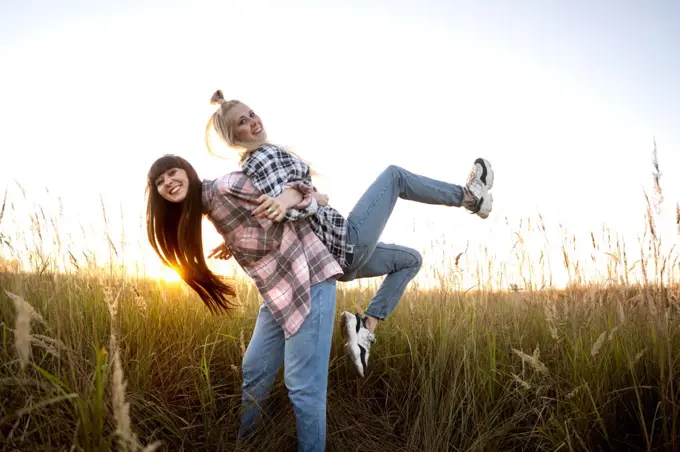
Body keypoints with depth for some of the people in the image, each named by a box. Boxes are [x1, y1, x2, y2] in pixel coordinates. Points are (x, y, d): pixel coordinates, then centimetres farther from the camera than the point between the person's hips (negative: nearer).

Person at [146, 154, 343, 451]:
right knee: (253, 374, 18)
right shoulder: (209, 211, 16)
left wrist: (285, 199, -28)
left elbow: (299, 186, -12)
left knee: (303, 385, -5)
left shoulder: (225, 187, -10)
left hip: (308, 279, -9)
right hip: (277, 290, 9)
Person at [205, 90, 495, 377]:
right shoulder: (265, 155, -15)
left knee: (410, 259, 25)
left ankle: (365, 328, 6)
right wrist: (315, 199, -15)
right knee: (393, 175, 5)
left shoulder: (251, 165, 15)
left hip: (331, 255, 10)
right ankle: (469, 195, 24)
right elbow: (281, 211, -31)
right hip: (344, 242, -10)